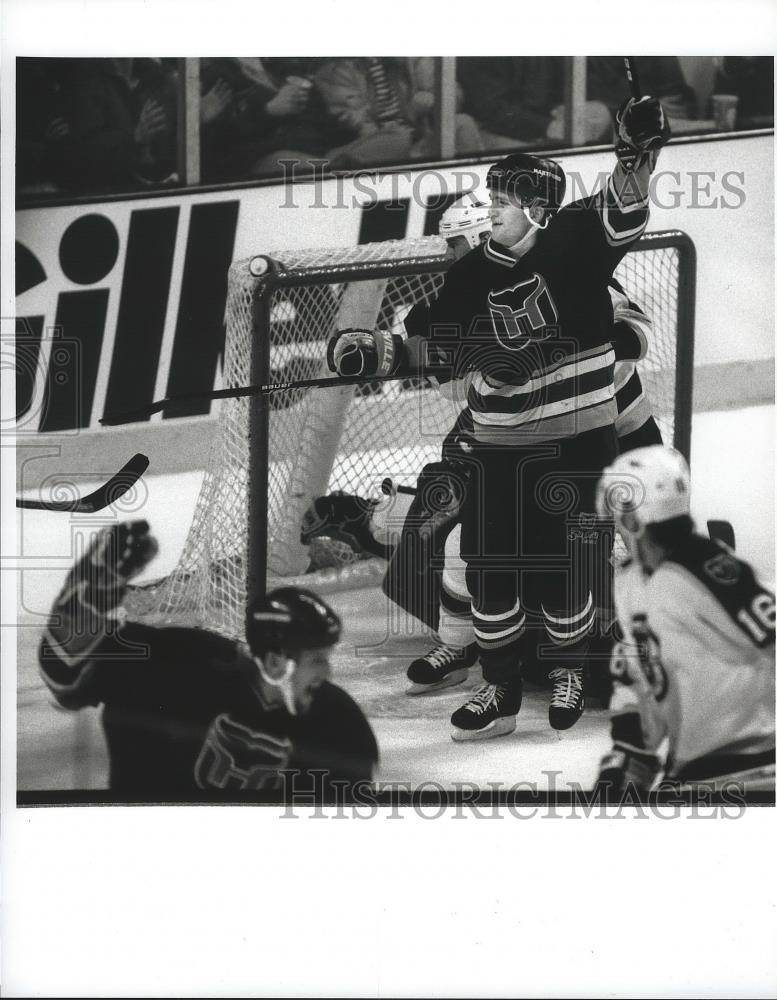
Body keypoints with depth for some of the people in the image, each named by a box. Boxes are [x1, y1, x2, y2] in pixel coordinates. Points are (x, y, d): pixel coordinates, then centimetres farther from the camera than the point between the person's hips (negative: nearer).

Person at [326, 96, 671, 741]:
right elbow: (438, 349, 5)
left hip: (575, 439, -4)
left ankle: (568, 672, 27)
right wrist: (377, 351, -12)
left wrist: (637, 154, -45)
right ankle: (502, 692, 14)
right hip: (498, 445, 4)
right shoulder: (473, 275, 2)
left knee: (564, 566, 2)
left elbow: (622, 218, -26)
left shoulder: (574, 243, -8)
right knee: (490, 567, 2)